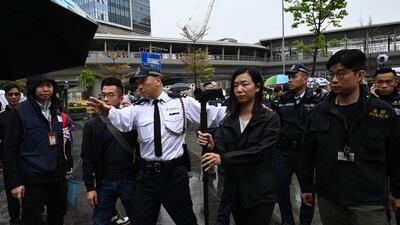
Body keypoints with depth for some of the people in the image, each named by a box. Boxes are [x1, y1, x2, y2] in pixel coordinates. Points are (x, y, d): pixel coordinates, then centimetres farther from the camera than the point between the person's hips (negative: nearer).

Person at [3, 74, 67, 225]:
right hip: (32, 180, -5)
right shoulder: (20, 112, -8)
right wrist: (15, 181, -13)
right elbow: (10, 149, -9)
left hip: (57, 177, 5)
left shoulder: (58, 110, 8)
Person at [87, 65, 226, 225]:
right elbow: (122, 119, -16)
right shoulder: (137, 110, 3)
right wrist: (108, 111, -38)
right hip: (147, 175, 2)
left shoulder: (183, 104, 0)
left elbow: (211, 115, -1)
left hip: (175, 174, -2)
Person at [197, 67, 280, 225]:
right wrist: (211, 146, -27)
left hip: (260, 193, -4)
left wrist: (223, 158, -25)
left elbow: (260, 151, -21)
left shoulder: (270, 119, -9)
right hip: (234, 191, 5)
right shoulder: (228, 120, 4)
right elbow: (221, 151, -5)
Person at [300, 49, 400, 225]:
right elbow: (308, 153, 6)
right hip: (328, 198, 3)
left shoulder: (383, 111, -5)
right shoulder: (320, 112, 0)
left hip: (369, 202, -2)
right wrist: (306, 186, 9)